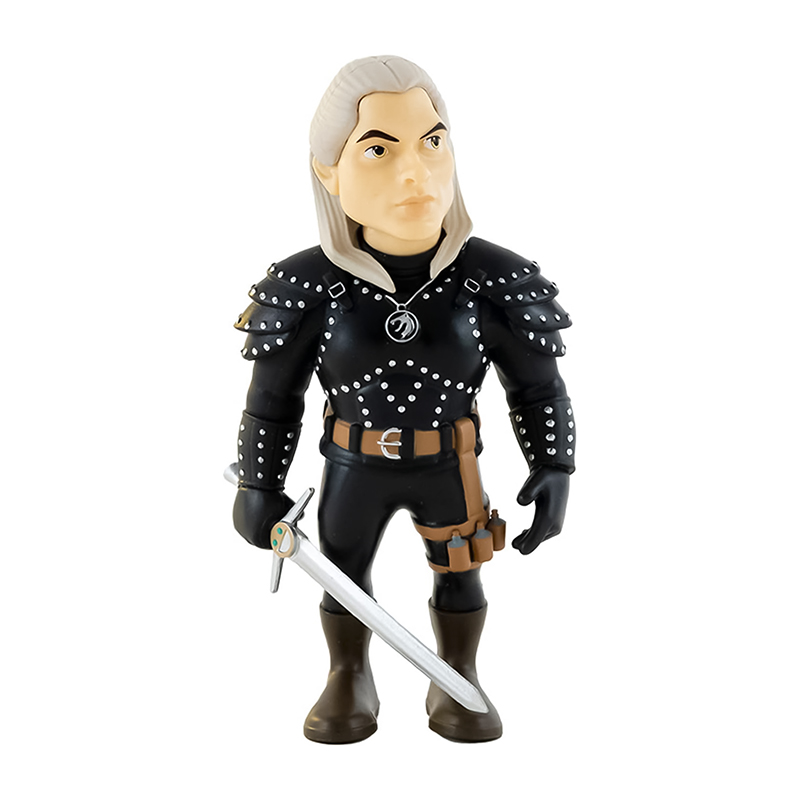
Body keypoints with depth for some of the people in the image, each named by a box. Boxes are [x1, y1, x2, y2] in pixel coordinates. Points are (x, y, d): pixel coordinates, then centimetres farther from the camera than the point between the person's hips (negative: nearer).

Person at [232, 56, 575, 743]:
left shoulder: (493, 280, -18)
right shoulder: (311, 287, -20)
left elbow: (538, 385, -4)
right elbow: (273, 397, -7)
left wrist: (554, 468, -6)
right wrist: (259, 487, -1)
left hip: (448, 469, 1)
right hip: (354, 470, 0)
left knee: (459, 579, 16)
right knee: (344, 578, 17)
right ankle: (350, 681, 41)